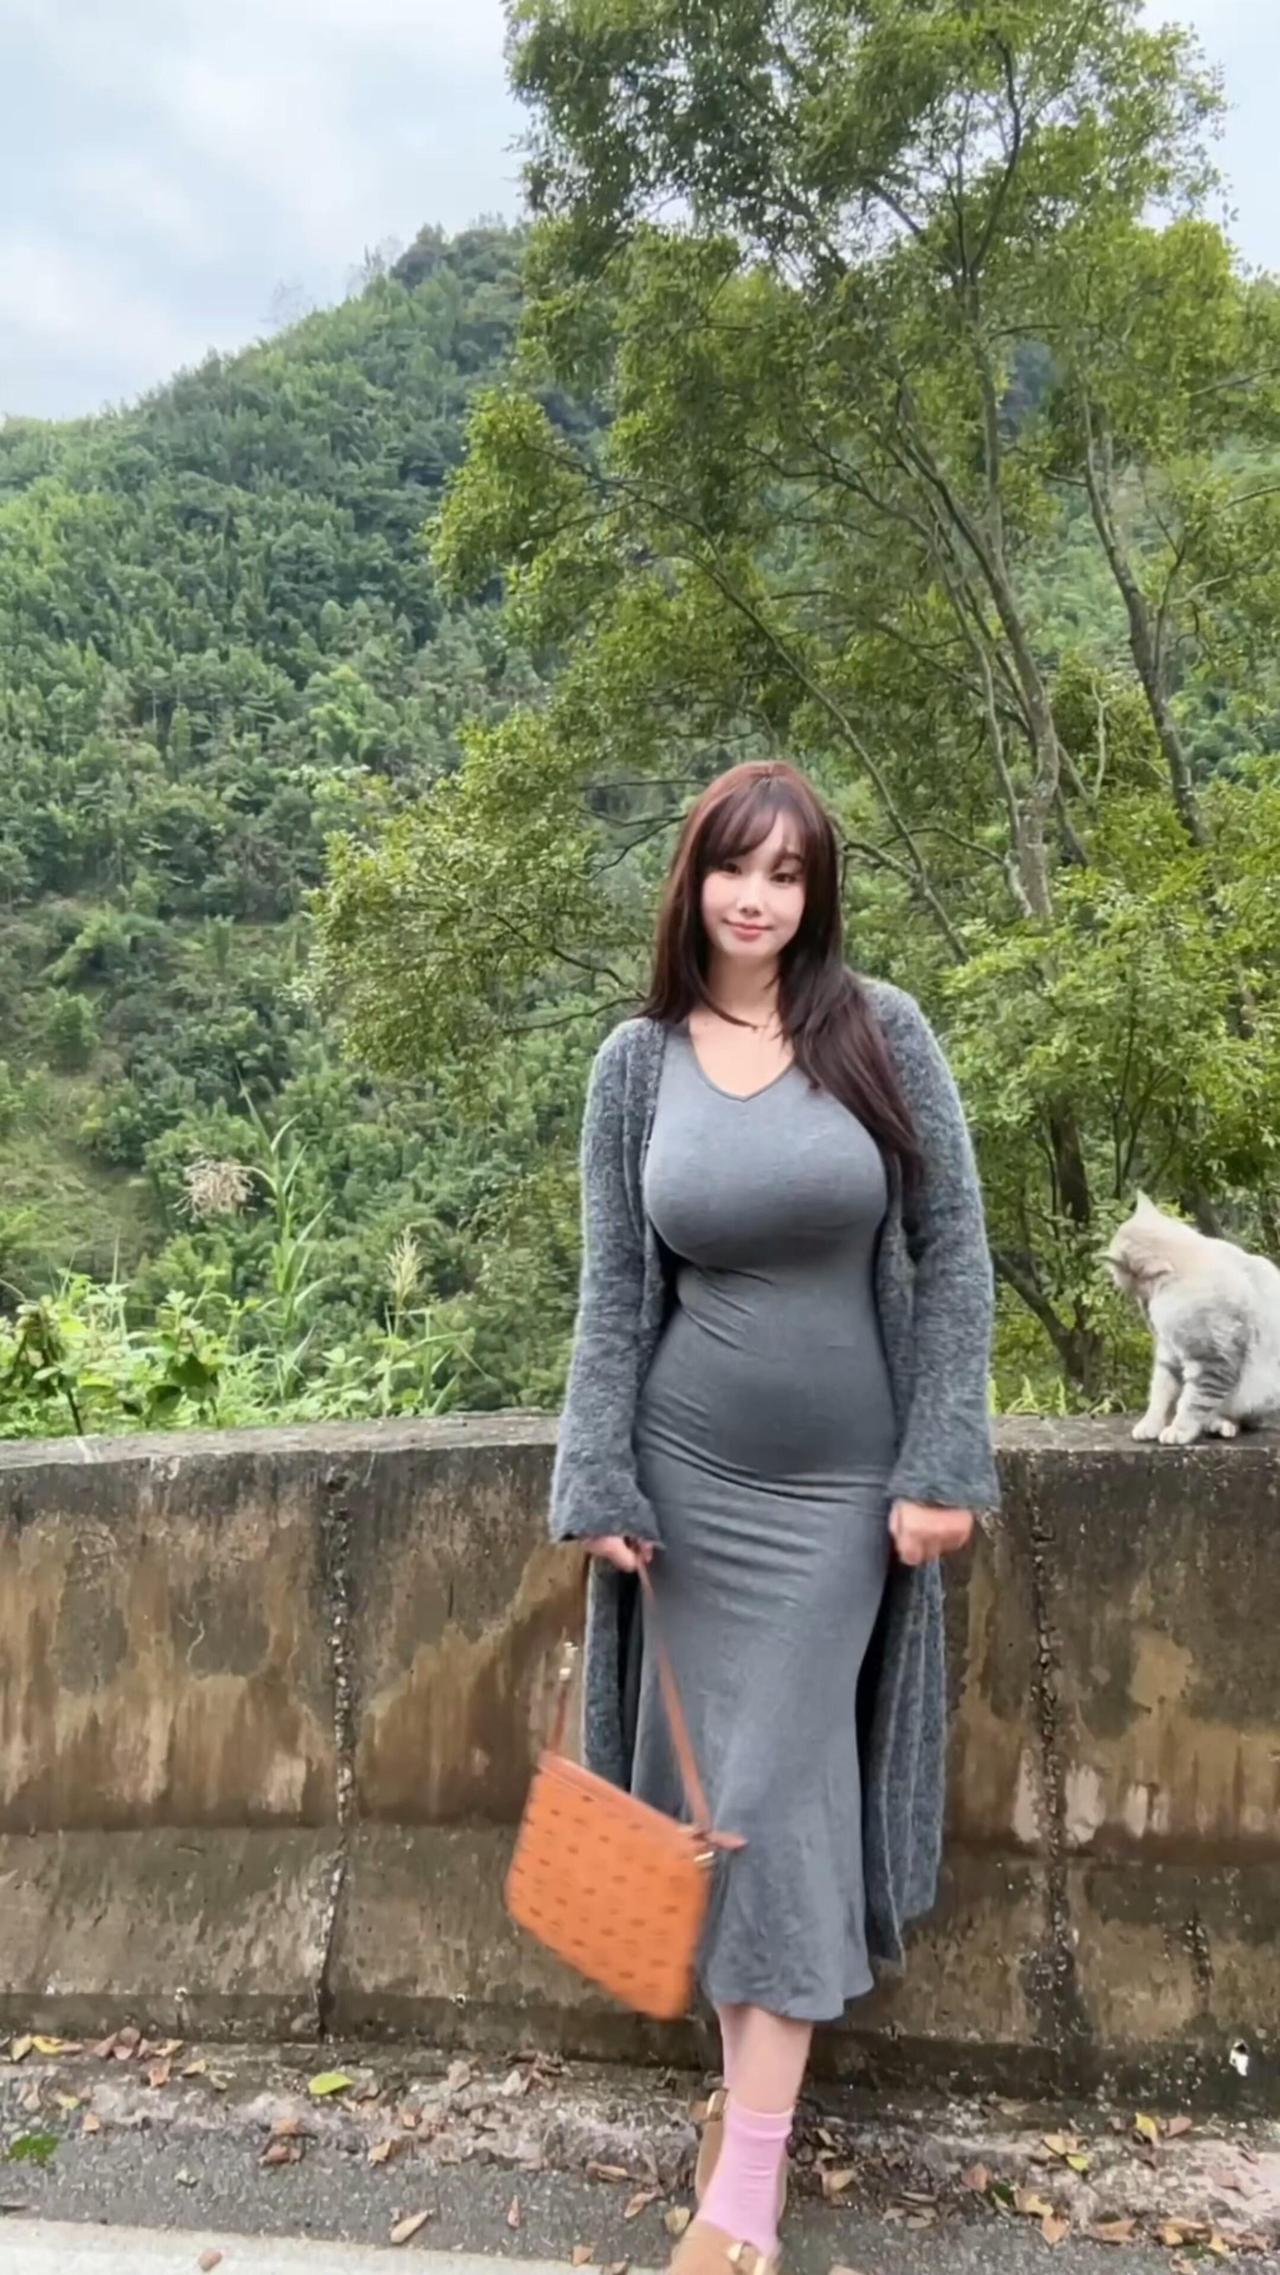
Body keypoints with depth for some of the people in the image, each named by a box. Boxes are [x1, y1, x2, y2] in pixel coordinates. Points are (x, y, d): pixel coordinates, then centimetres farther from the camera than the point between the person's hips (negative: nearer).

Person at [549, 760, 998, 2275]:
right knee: (718, 1787, 10)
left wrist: (944, 1463, -9)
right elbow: (613, 1287, 1)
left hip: (841, 1481, -1)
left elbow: (952, 1252, -5)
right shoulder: (638, 1061, -2)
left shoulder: (879, 1031, -6)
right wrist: (598, 1486, -3)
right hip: (691, 1471, 2)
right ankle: (752, 2072, 32)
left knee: (781, 1792, 3)